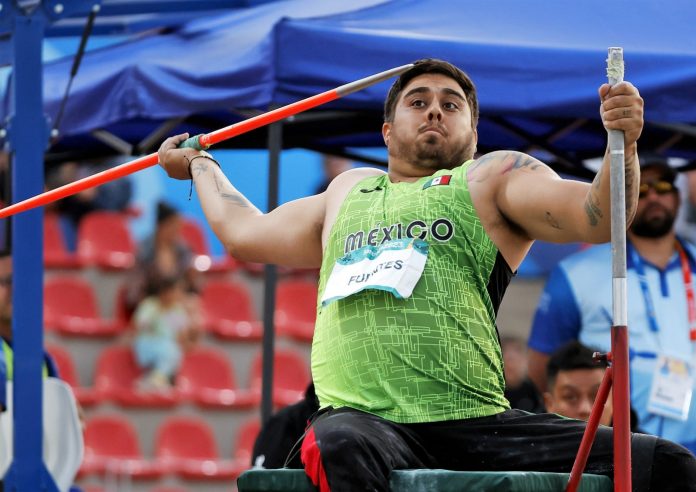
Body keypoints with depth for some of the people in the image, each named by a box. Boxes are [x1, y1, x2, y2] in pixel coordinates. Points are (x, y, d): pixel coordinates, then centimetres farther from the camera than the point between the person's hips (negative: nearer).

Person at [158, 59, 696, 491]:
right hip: (364, 419, 1)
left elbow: (597, 218, 2)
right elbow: (244, 233, 49)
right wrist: (200, 165, 63)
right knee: (342, 443, -41)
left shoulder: (494, 177, 20)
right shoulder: (350, 192, 34)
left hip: (475, 427, -1)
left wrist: (623, 143, -17)